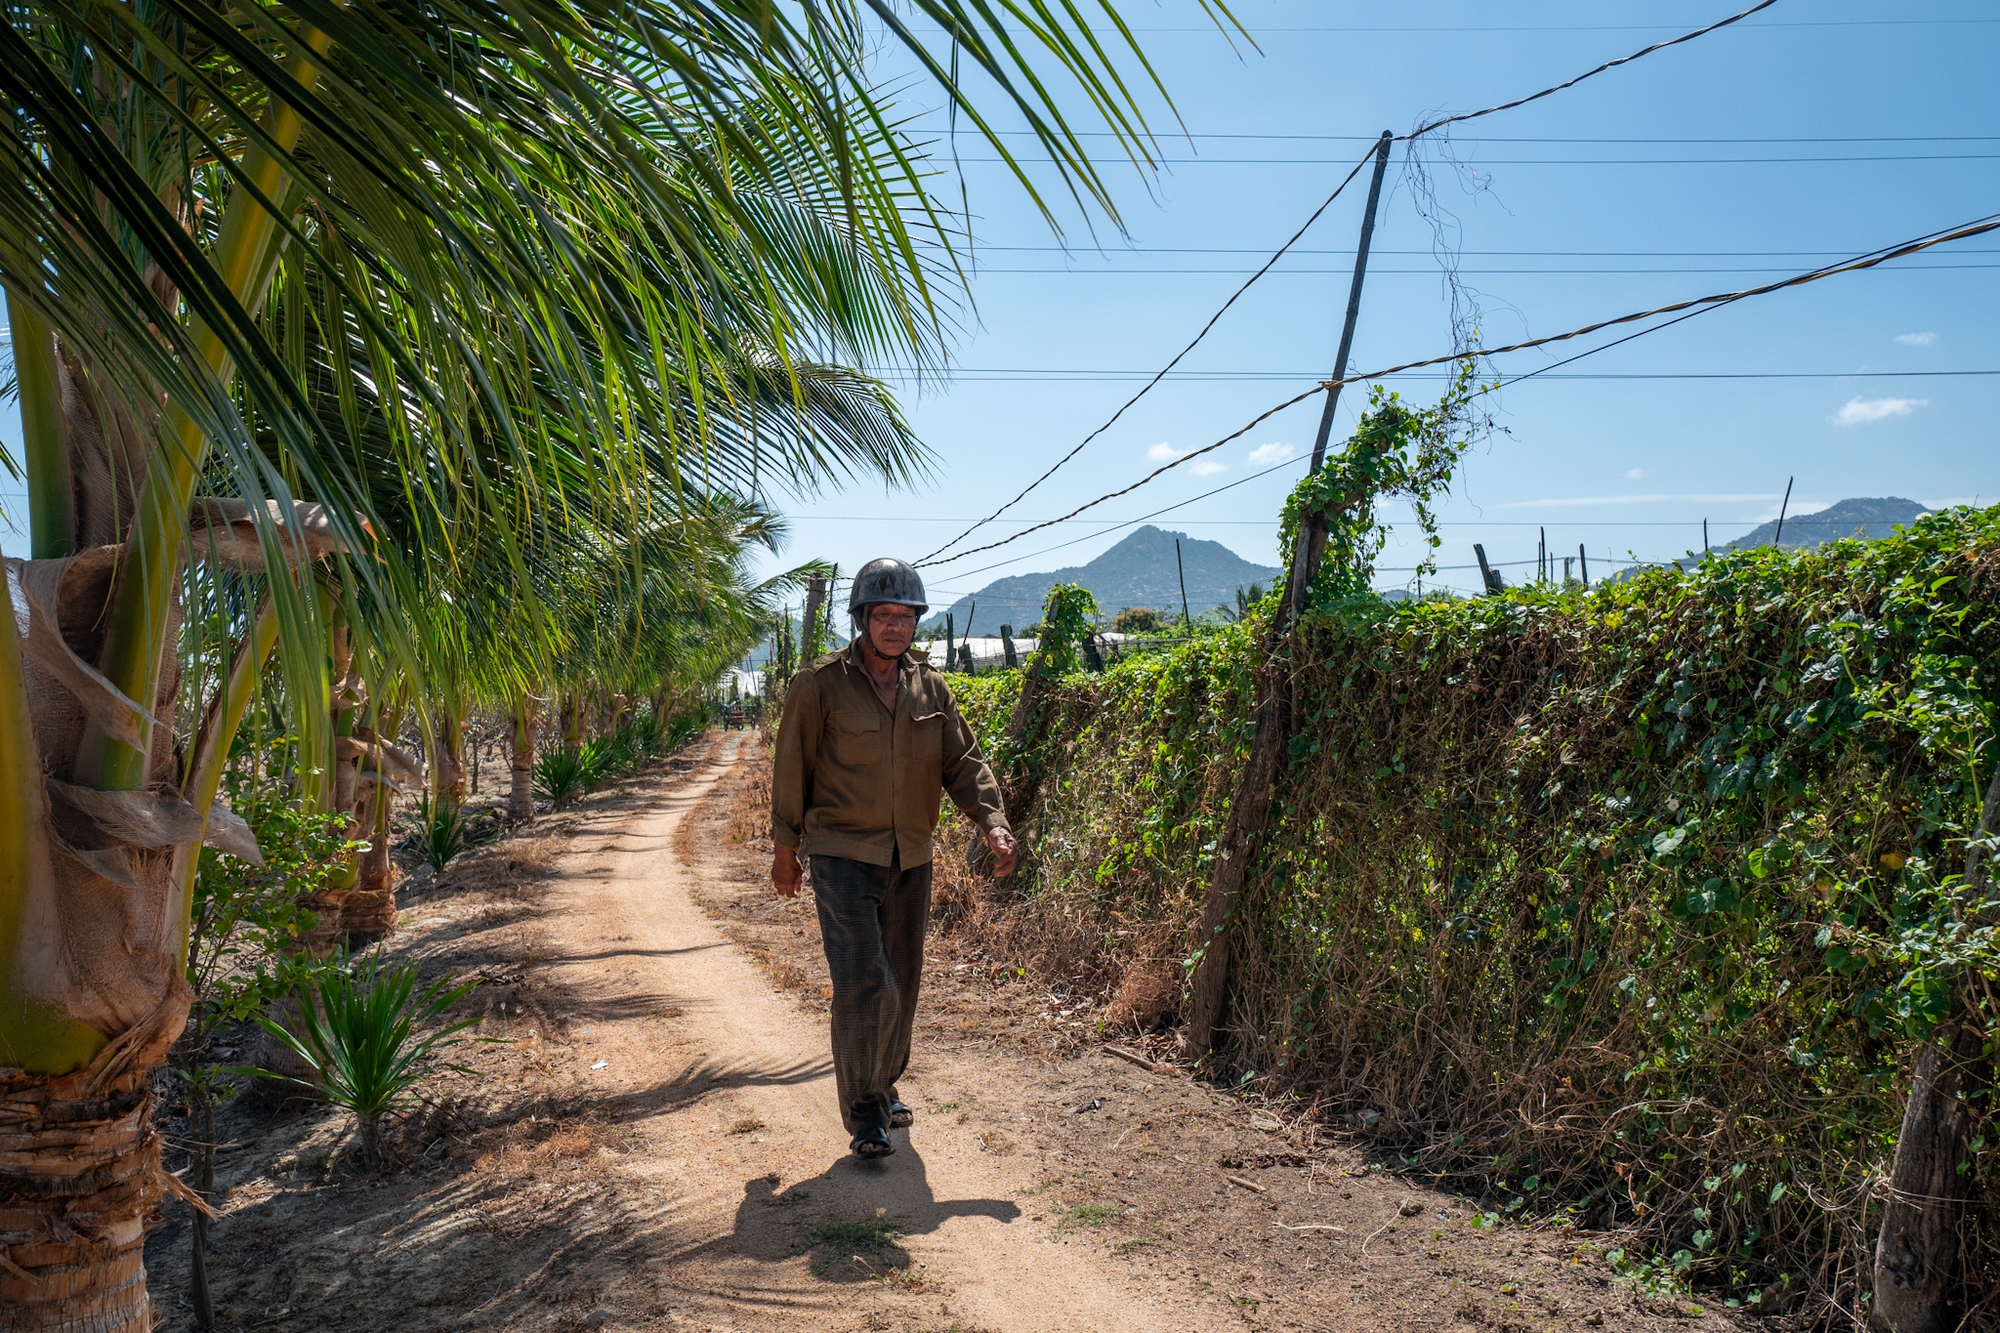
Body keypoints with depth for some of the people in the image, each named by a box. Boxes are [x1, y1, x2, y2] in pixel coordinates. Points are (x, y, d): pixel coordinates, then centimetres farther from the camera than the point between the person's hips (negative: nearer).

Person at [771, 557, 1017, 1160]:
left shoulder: (930, 686, 7)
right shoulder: (821, 684, -7)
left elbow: (962, 761, 6)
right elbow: (792, 770, -1)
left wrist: (993, 822, -9)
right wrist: (785, 850, 2)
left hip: (910, 859, 5)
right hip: (843, 855, -5)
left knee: (902, 983, 13)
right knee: (864, 985, -11)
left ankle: (885, 1087, 33)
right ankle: (863, 1111, 3)